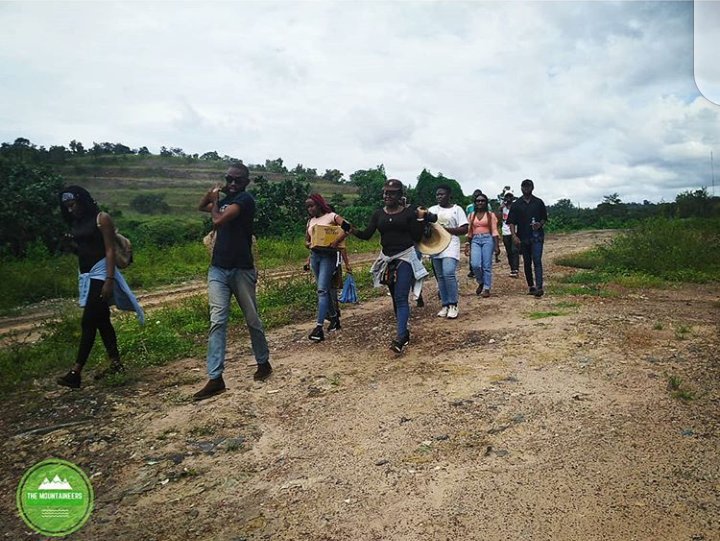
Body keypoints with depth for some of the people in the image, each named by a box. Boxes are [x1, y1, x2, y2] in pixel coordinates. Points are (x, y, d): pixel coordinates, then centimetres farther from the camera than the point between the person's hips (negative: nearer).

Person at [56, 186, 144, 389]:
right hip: (86, 276, 8)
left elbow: (110, 250, -13)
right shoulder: (76, 224, 13)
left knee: (88, 322, -10)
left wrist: (109, 280, -21)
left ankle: (76, 372, -10)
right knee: (101, 321, 10)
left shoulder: (101, 218, -8)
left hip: (100, 274, -8)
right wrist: (71, 244, -2)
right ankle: (115, 363, 18)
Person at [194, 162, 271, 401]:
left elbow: (218, 220, -17)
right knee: (217, 322, -4)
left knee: (252, 319, 8)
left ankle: (263, 362, 28)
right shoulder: (225, 200, 15)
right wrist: (212, 193, 12)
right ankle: (215, 378, -5)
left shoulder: (245, 199, -8)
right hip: (218, 269, 6)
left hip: (241, 270, -6)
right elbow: (201, 207, 30)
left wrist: (215, 202, 2)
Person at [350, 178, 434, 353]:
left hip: (405, 257, -5)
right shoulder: (378, 214, 6)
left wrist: (421, 218, -13)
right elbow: (366, 235, -1)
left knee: (401, 297, -15)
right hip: (387, 259, 5)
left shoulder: (409, 212, -3)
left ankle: (400, 337, -22)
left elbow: (417, 237, -3)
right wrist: (352, 230, -18)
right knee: (395, 297, 11)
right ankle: (405, 332, 22)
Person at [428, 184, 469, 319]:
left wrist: (445, 229, -14)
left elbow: (464, 229, -5)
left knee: (449, 273, -18)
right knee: (440, 277, 7)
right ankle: (445, 305, 16)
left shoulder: (457, 209, 2)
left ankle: (453, 305, -5)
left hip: (450, 247, -4)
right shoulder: (432, 209, 13)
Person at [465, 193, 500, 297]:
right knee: (475, 264, -13)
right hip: (475, 240, 2)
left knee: (487, 266, -4)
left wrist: (497, 246, -4)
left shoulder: (490, 215, 4)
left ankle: (487, 288, 6)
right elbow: (469, 232, 16)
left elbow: (494, 231, 1)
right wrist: (467, 244, 11)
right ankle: (481, 282, 14)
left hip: (487, 240, -2)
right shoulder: (472, 215, 12)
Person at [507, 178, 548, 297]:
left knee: (537, 261, -14)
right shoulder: (516, 205, 6)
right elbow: (511, 222, 2)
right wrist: (514, 236, -11)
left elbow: (544, 218, 14)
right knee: (527, 263, 10)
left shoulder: (539, 202, 7)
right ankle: (530, 286, 23)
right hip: (523, 237, 2)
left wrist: (540, 224, -9)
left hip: (537, 236, -2)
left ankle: (539, 287, -20)